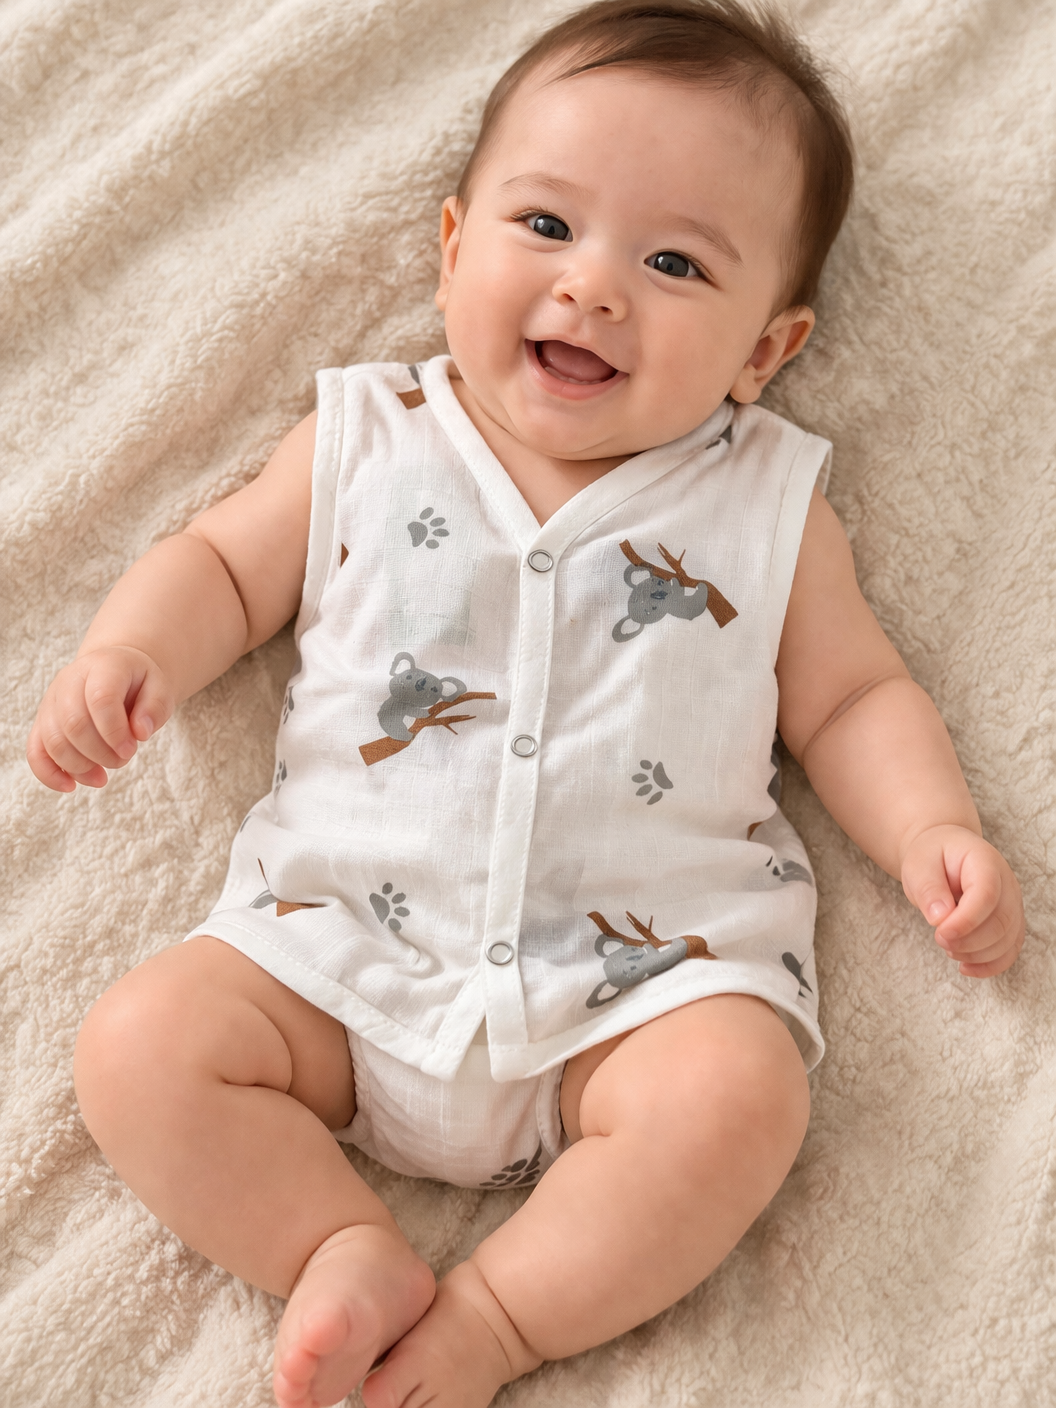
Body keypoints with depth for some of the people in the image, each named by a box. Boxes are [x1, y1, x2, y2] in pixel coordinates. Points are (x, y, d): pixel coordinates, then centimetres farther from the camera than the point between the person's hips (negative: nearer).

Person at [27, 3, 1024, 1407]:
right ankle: (347, 1249, -6)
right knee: (141, 1042, -16)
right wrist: (133, 651, -5)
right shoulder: (367, 443, 8)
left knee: (736, 1093, -27)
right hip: (342, 945, 1)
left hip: (646, 967, 0)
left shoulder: (767, 504, 7)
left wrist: (933, 833, -5)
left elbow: (852, 698, 11)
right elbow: (222, 564, 15)